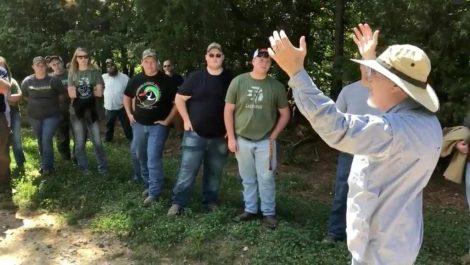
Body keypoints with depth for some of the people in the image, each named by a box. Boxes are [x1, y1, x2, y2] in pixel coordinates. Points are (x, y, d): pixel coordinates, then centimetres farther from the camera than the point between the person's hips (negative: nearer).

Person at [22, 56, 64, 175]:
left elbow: (61, 95, 0)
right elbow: (25, 96, 13)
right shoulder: (27, 81, -4)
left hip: (51, 115, -4)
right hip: (34, 116, 4)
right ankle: (44, 163, 28)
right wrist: (36, 104, 10)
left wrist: (51, 104, 2)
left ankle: (47, 166, 2)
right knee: (40, 141, 13)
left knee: (46, 140, -11)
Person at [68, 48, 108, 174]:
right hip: (76, 111, 1)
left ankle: (103, 167, 12)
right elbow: (71, 94, -5)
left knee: (97, 141, 1)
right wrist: (90, 91, -10)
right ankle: (83, 168, 20)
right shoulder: (72, 73, 4)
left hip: (91, 110, -1)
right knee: (79, 142, 8)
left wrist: (79, 91, -8)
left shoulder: (95, 72, 0)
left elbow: (99, 93, -9)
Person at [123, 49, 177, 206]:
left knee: (153, 159, -11)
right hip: (139, 125, 5)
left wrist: (168, 120, -10)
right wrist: (129, 114, 8)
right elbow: (127, 97, 19)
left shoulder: (165, 81, -8)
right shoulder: (135, 80, 3)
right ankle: (149, 185, 32)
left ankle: (154, 193, -3)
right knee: (142, 157, 14)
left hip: (158, 126, -5)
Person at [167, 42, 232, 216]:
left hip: (220, 135, 2)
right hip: (195, 133, -1)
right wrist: (186, 120, -3)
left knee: (214, 172, 12)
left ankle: (210, 201, 26)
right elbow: (179, 99, 3)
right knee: (187, 169, -1)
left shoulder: (230, 79, 0)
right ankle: (178, 202, 7)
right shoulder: (196, 77, -2)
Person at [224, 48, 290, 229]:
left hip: (265, 141, -1)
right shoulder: (239, 82, -2)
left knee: (266, 179, 5)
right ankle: (250, 209, 26)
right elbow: (229, 110, 1)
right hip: (242, 140, 1)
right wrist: (231, 137, -3)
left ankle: (269, 213, 17)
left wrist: (273, 136, -2)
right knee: (248, 179, 12)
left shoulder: (276, 86, -2)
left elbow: (285, 113, 5)